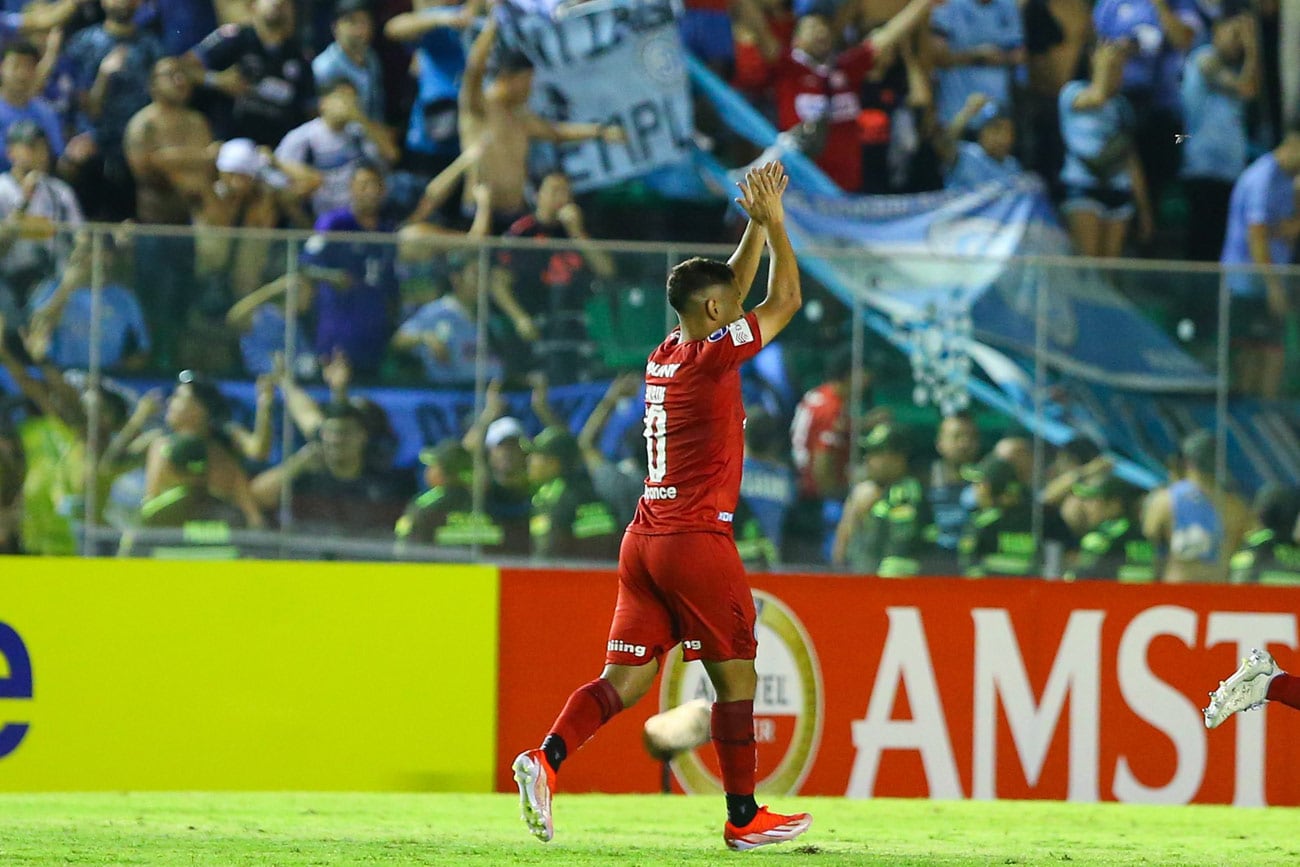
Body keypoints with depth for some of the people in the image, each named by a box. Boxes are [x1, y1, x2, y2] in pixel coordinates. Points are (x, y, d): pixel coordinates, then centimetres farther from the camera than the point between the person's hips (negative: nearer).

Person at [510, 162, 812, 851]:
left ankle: (547, 757, -18)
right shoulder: (711, 358, -10)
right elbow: (785, 301, -4)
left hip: (645, 539, 8)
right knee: (736, 676, 3)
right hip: (697, 539, -8)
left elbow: (730, 291, 28)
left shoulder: (665, 355, 12)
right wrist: (772, 222, 5)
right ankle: (744, 817, 8)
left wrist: (755, 224, 25)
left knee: (626, 680, 3)